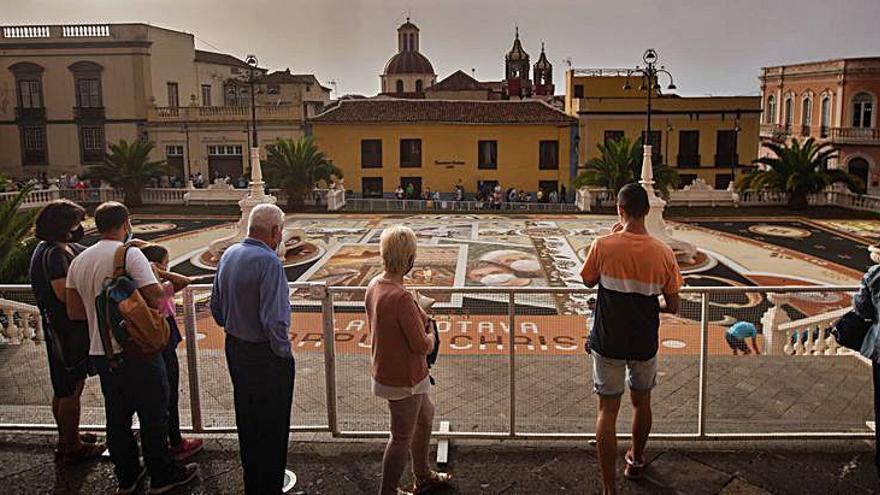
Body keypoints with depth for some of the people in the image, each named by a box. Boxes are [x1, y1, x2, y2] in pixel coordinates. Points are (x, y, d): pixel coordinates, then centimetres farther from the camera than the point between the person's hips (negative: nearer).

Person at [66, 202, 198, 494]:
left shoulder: (79, 261, 7)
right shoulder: (130, 254, -15)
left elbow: (74, 312, 10)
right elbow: (155, 297, -20)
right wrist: (169, 286, 0)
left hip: (100, 353, 7)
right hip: (136, 351, -7)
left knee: (117, 417, 17)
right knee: (153, 415, 7)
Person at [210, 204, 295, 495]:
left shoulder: (228, 255, 2)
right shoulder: (269, 262, -24)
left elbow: (216, 307, 11)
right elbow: (274, 321, -27)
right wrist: (284, 353, -13)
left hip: (235, 348, 9)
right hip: (265, 355, -8)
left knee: (246, 420, 21)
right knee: (272, 427, 8)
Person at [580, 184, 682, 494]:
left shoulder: (603, 246, -16)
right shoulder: (663, 253, -10)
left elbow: (588, 281, 3)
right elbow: (672, 307, -3)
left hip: (608, 342, -2)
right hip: (644, 343, 2)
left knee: (607, 411, 4)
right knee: (641, 402, 24)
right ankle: (636, 460, 46)